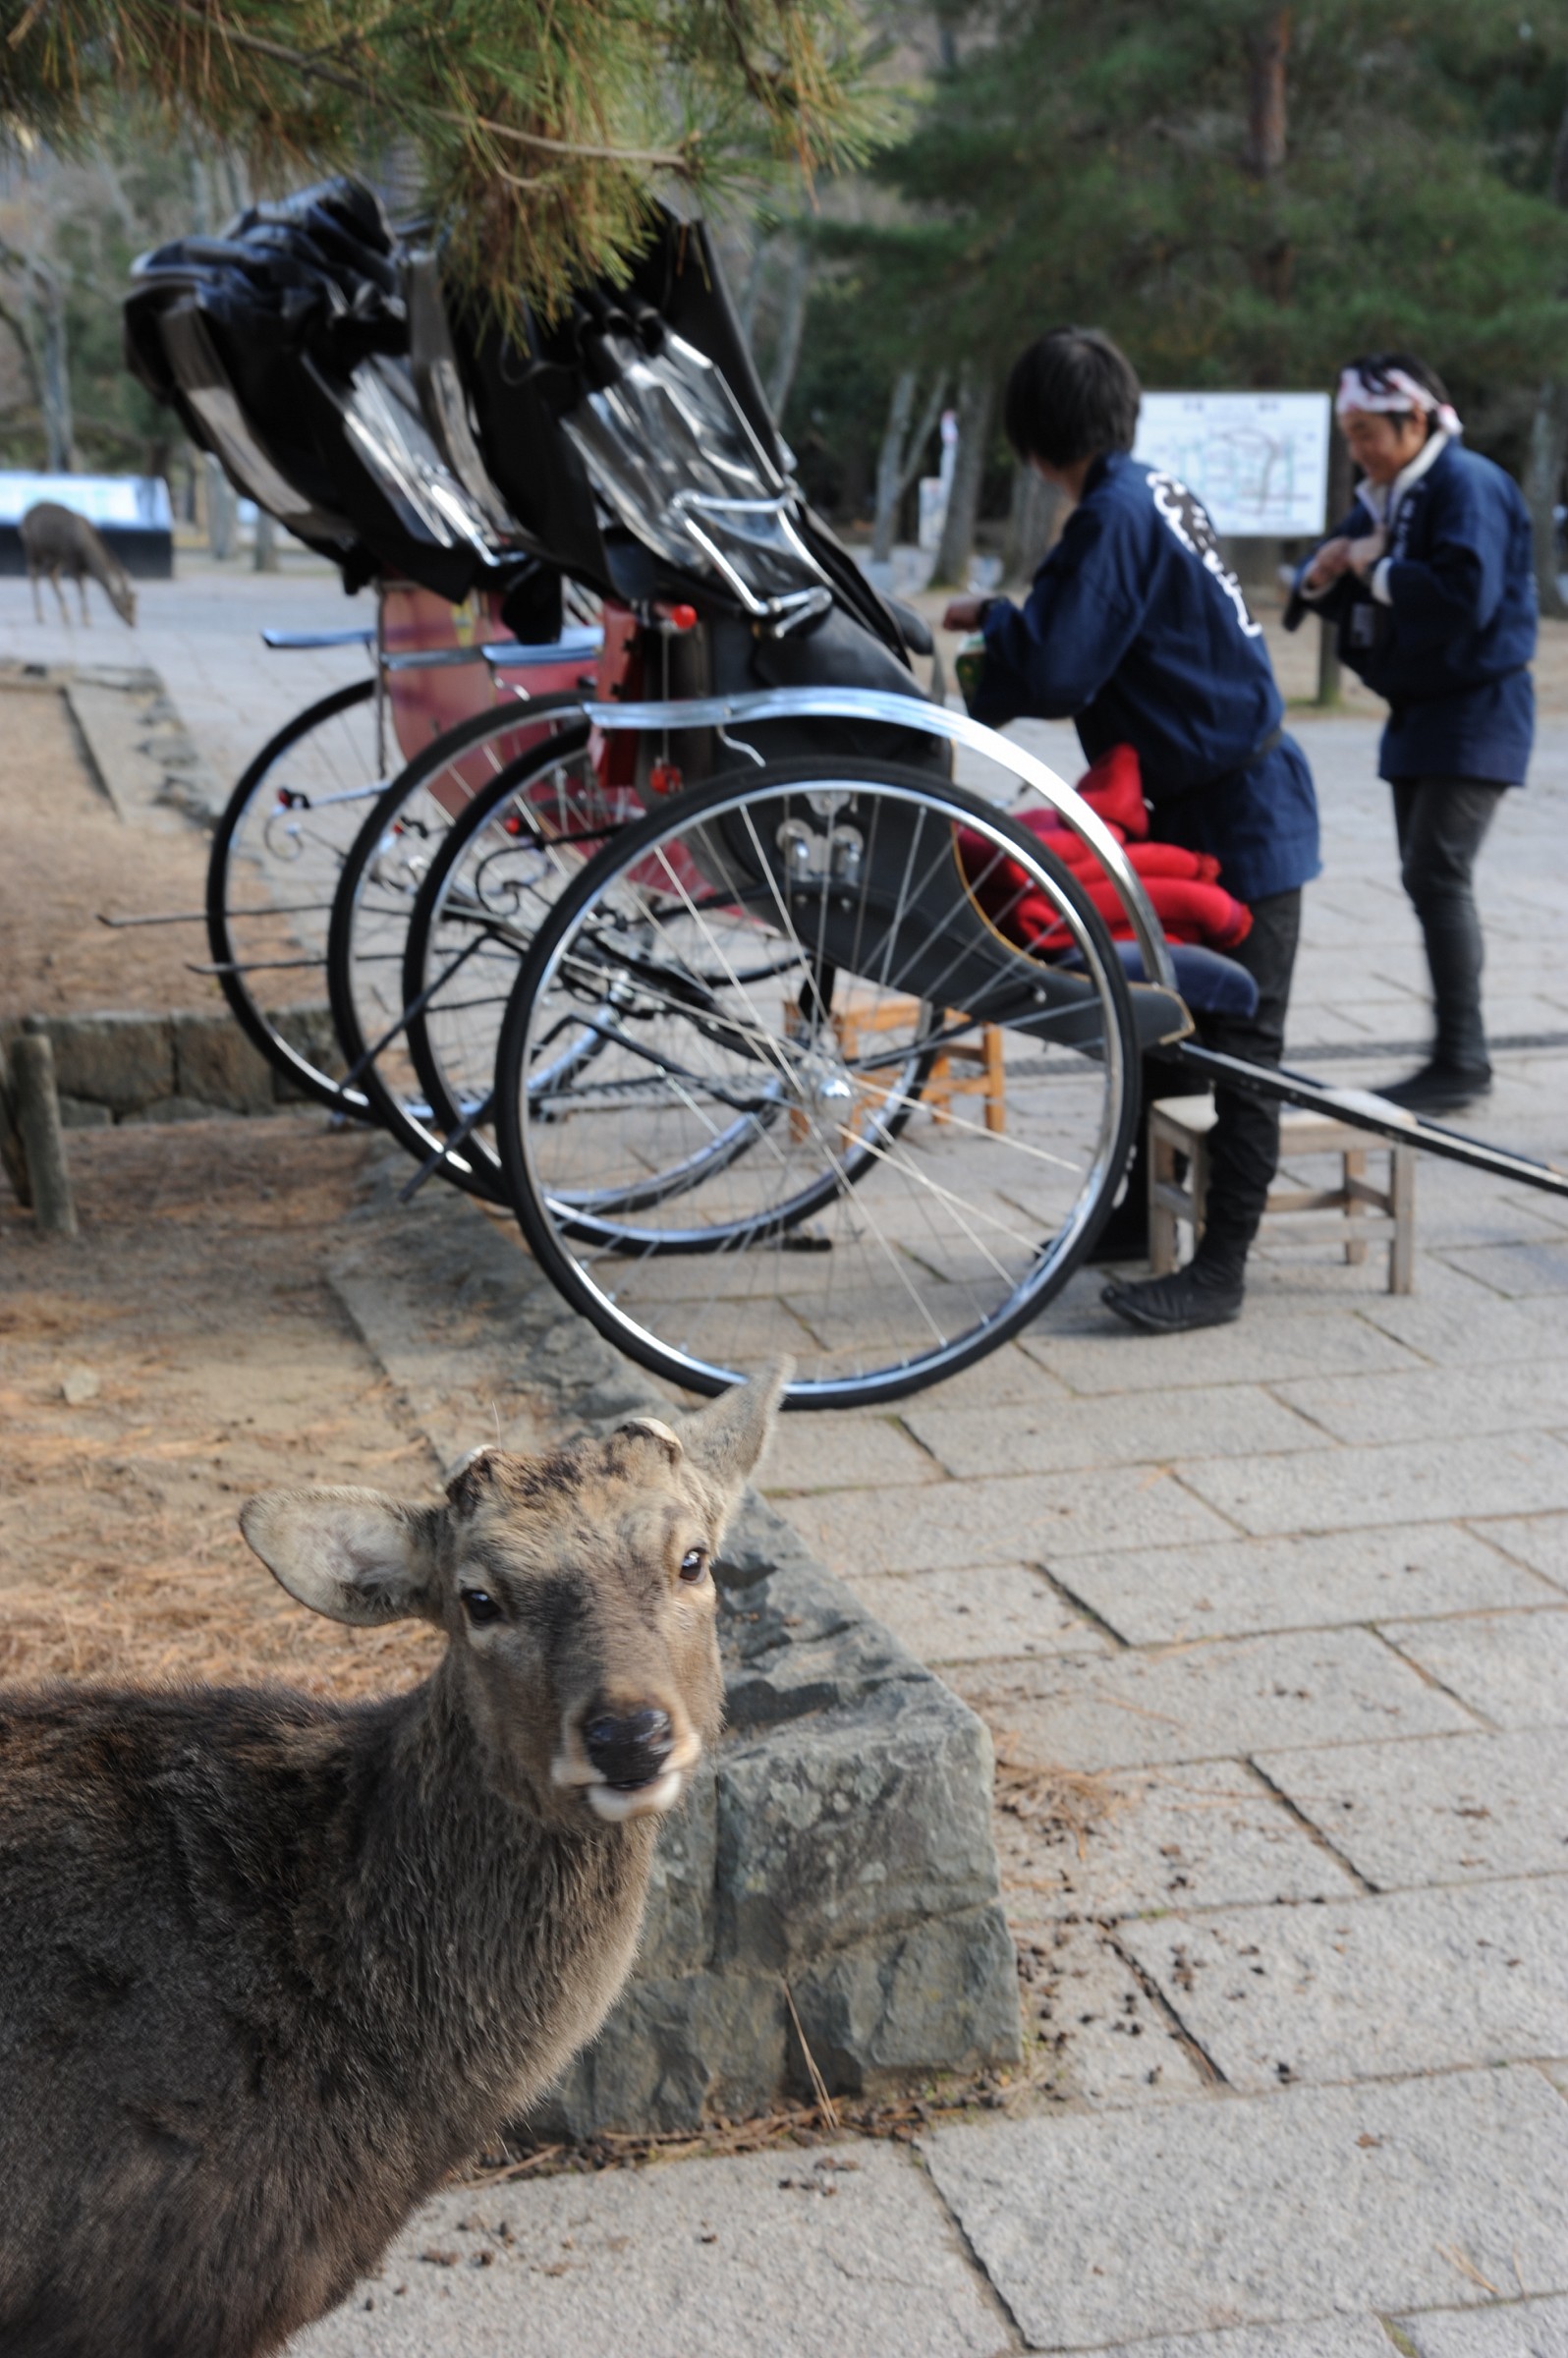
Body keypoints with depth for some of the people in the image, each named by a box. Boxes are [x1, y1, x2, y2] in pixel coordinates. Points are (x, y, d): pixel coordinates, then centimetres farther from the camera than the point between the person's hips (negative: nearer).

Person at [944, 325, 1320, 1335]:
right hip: (1198, 804, 10)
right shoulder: (1154, 492, 11)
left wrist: (993, 619, -4)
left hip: (1241, 811, -10)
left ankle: (1220, 1271, -3)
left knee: (1240, 1045, -6)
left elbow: (1052, 674, -23)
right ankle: (1147, 1213, 32)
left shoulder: (1115, 518, -19)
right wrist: (1006, 622, 16)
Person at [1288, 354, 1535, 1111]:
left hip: (1475, 709, -9)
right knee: (1426, 877, 9)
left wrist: (1375, 570, -17)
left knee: (1437, 874, -14)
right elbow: (1332, 592, 17)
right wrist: (1324, 574, -5)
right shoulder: (1386, 496, 12)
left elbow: (1466, 595, -27)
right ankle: (1457, 1056, 16)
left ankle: (1461, 1060, -9)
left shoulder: (1467, 485, -15)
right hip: (1420, 709, 9)